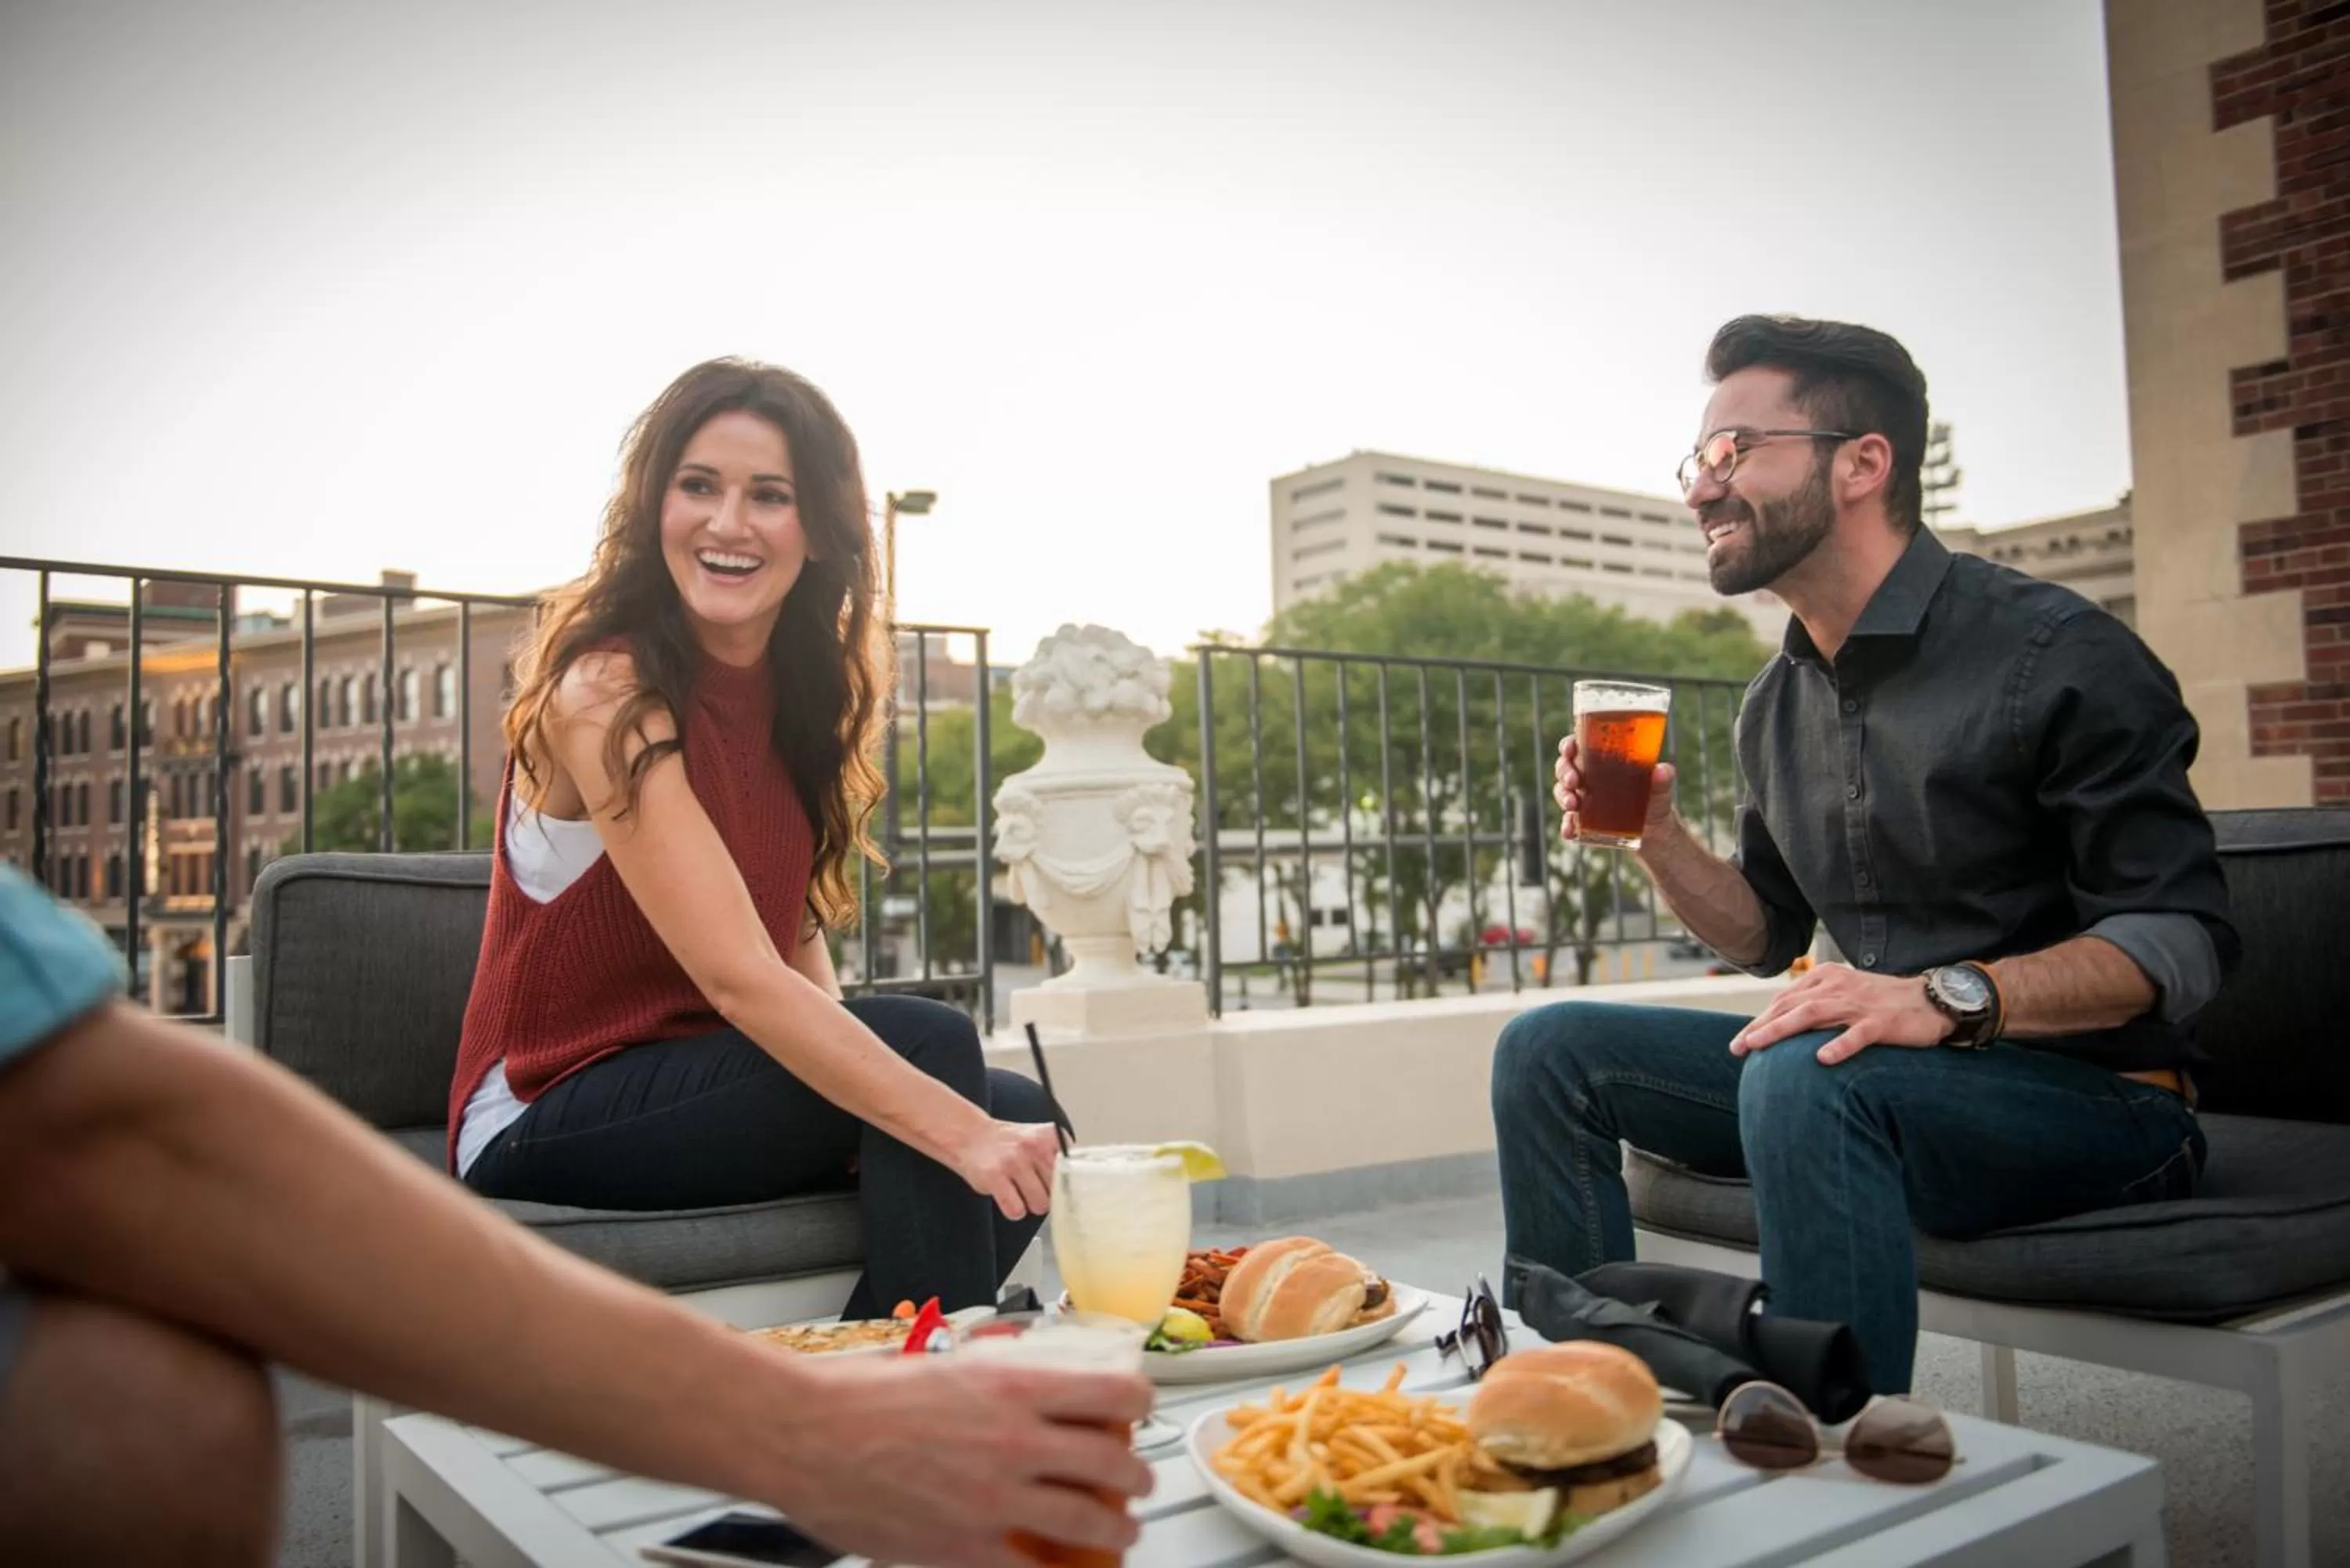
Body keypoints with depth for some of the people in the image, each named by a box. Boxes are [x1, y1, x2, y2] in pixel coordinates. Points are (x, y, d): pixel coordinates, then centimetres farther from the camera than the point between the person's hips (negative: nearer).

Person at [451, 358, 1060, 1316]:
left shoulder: (801, 689, 4)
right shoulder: (607, 694, -19)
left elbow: (796, 936, 6)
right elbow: (740, 980, -29)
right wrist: (962, 1133, -38)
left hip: (705, 1078, 7)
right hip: (549, 1122, -7)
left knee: (1023, 1120, -13)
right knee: (928, 1043, -27)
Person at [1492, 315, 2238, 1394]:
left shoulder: (2054, 654, -13)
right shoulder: (1779, 704, 9)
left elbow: (2181, 938, -17)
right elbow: (1767, 936, 16)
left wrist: (1950, 996, -33)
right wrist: (1656, 835, -2)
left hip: (2097, 1096, -7)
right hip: (1889, 1073, 7)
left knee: (1808, 1079, -38)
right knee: (1549, 1051, -2)